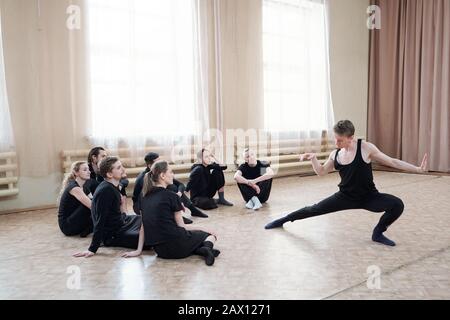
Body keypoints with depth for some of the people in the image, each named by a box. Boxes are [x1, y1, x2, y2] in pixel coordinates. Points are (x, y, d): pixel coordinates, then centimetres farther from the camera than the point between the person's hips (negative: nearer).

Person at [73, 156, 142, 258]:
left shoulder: (113, 186, 2)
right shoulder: (105, 191, -27)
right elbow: (100, 222, -29)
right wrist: (92, 249, -27)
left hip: (120, 222, 9)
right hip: (113, 235, -9)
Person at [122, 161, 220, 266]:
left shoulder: (146, 198, 9)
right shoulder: (171, 196, -9)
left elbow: (143, 226, 11)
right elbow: (181, 226, -4)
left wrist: (138, 250, 14)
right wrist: (201, 229, 8)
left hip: (160, 250, 6)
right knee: (210, 235, 17)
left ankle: (198, 249, -1)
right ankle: (206, 247, -16)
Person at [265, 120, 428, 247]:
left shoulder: (366, 148, -17)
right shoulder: (335, 154, -3)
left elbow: (392, 162, -10)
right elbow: (321, 172, 9)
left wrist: (418, 169, -16)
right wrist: (313, 158, -10)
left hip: (369, 197, -2)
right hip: (345, 197, 3)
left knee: (397, 205, -27)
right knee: (313, 210, 3)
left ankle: (378, 233, -1)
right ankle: (283, 220, 25)